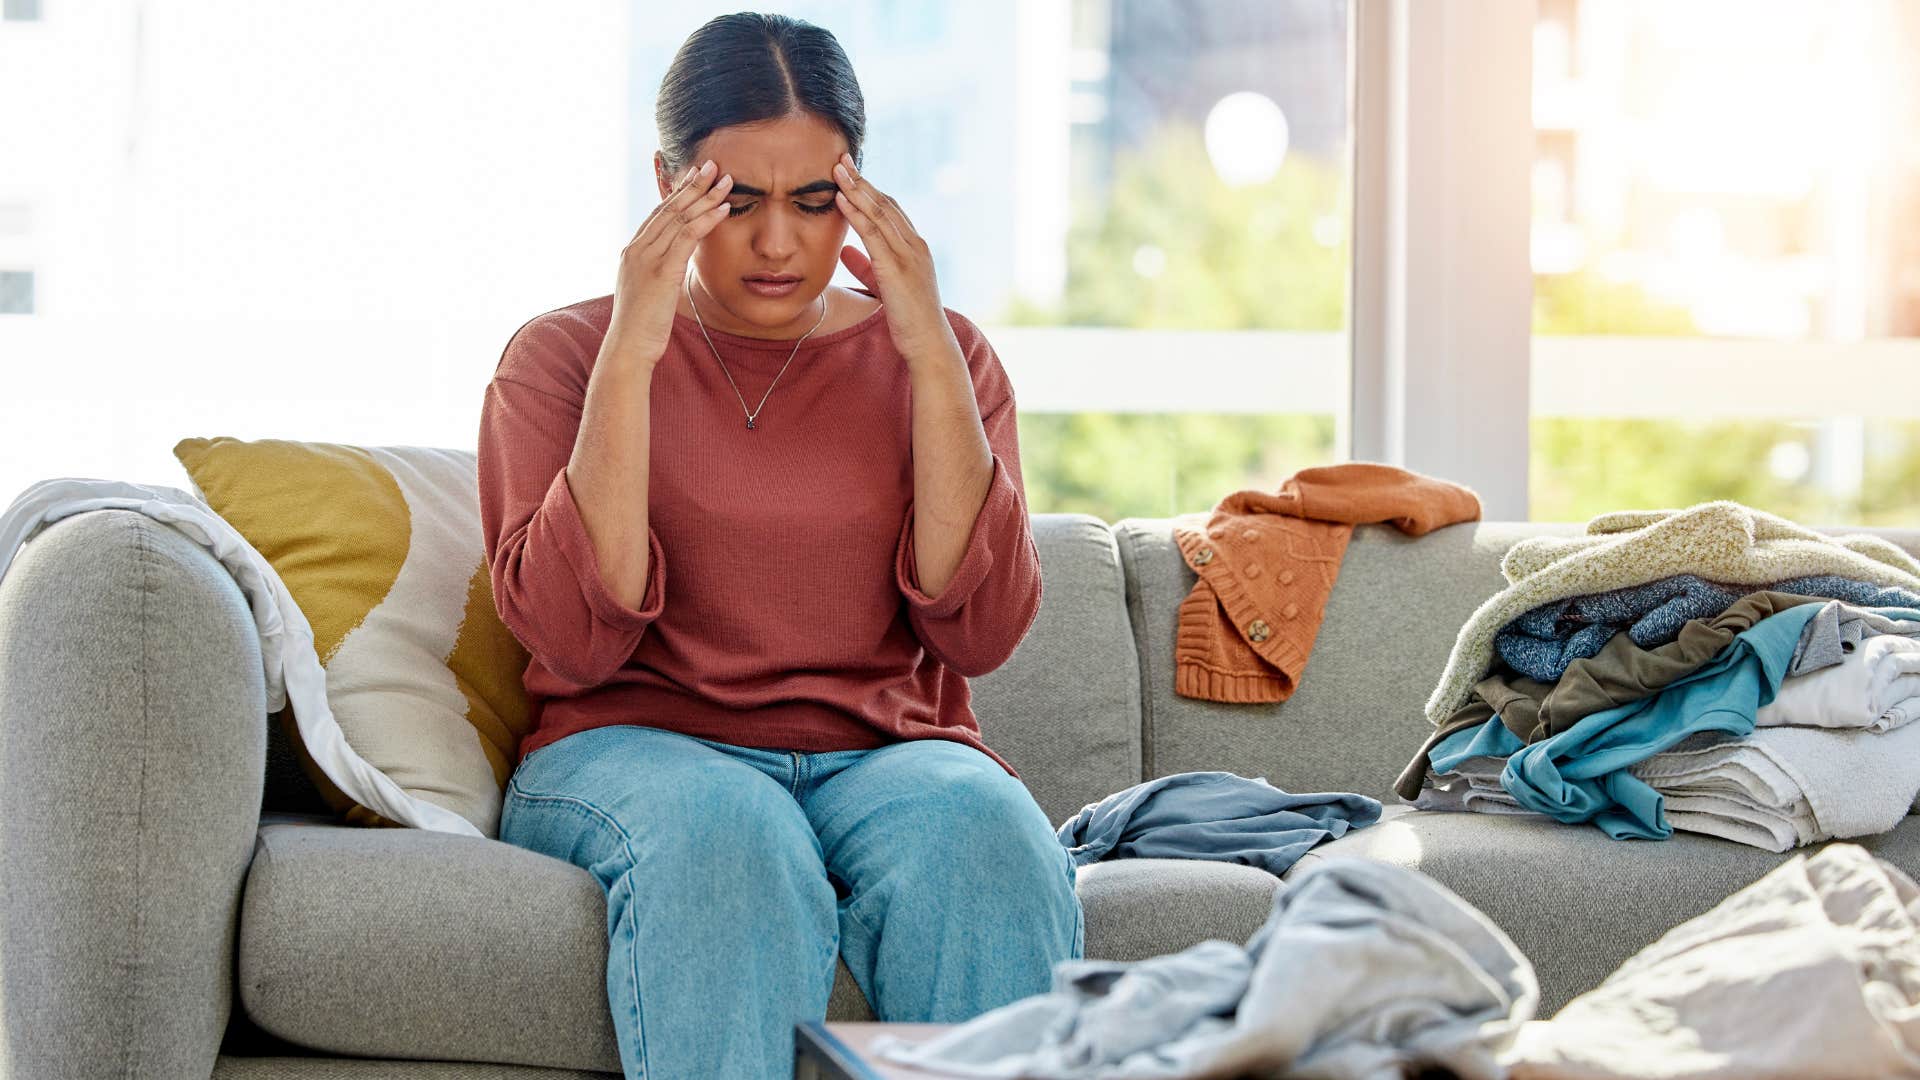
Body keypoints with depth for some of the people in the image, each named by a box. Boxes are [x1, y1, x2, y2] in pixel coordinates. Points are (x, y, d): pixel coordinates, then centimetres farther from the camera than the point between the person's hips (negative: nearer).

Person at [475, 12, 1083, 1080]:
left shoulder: (939, 354, 12)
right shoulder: (564, 353, 8)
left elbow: (980, 630, -3)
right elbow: (576, 638, -8)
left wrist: (930, 353, -9)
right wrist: (631, 355, -13)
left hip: (885, 754, 1)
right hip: (639, 747, -1)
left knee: (981, 832, -34)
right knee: (720, 838, -37)